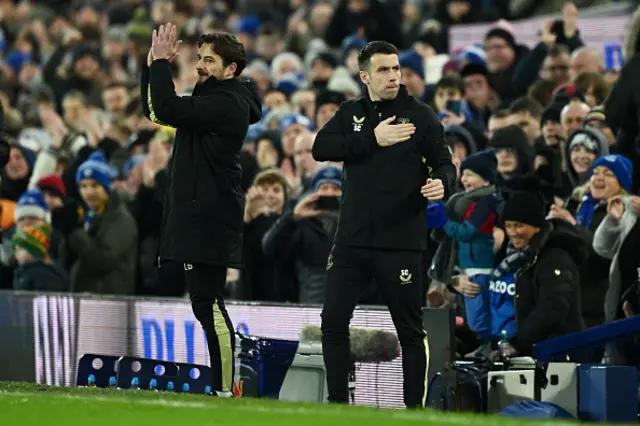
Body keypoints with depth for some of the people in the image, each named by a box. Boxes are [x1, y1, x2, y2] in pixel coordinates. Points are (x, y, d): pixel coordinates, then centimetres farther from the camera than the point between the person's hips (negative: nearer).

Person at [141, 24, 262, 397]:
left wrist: (161, 62, -13)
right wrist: (155, 66, 11)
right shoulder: (211, 98, 19)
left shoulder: (228, 103, -13)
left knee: (208, 304, -13)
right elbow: (157, 110, 25)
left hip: (209, 221, -10)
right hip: (191, 215, 10)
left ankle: (225, 390, -14)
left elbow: (169, 110, -23)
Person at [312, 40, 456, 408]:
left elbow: (444, 164, -1)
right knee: (333, 320, 4)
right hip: (352, 239, 3)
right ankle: (338, 403, 15)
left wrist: (441, 183, -24)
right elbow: (321, 148, -6)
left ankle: (415, 408, 9)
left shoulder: (420, 115, 0)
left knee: (410, 329, 2)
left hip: (402, 243, -3)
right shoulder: (351, 113, 9)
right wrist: (372, 140, -16)